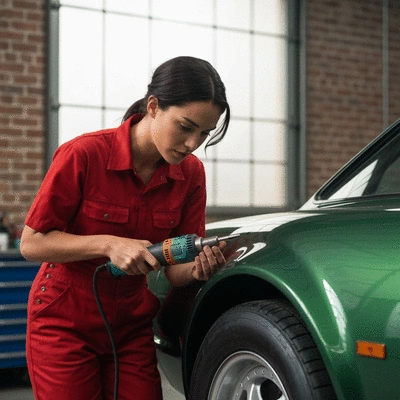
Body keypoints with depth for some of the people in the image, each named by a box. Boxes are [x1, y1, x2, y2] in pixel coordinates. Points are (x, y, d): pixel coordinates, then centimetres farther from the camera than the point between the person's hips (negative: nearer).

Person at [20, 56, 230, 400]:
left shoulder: (191, 173, -5)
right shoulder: (84, 155, -19)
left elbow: (174, 271, -2)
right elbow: (32, 243, -15)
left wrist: (198, 267, -24)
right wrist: (108, 245, -26)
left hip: (133, 327, 4)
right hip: (66, 326, -3)